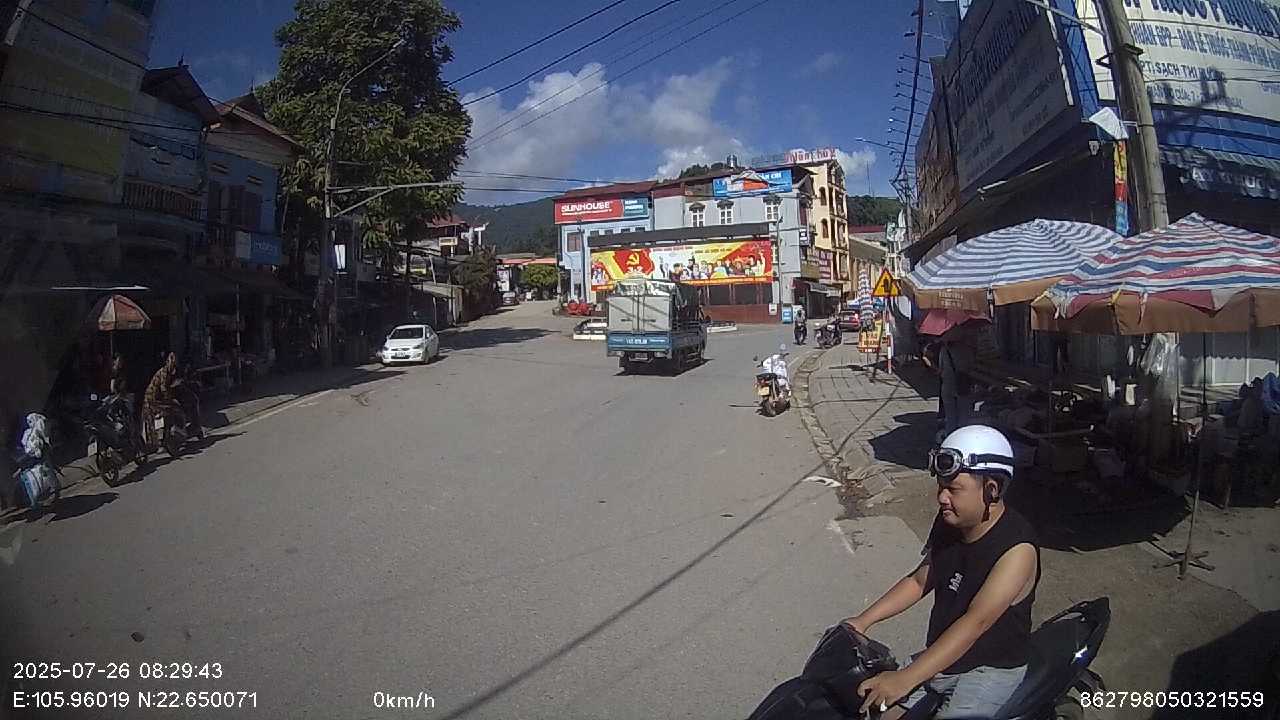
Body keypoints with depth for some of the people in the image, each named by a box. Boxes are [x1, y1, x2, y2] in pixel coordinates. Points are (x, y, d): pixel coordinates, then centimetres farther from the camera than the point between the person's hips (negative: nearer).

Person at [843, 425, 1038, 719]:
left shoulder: (1017, 549, -26)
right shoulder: (949, 522, -4)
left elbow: (976, 622, -34)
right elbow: (920, 580, 7)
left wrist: (906, 678, -42)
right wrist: (863, 620, -5)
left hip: (992, 668, -6)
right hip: (940, 656, 6)